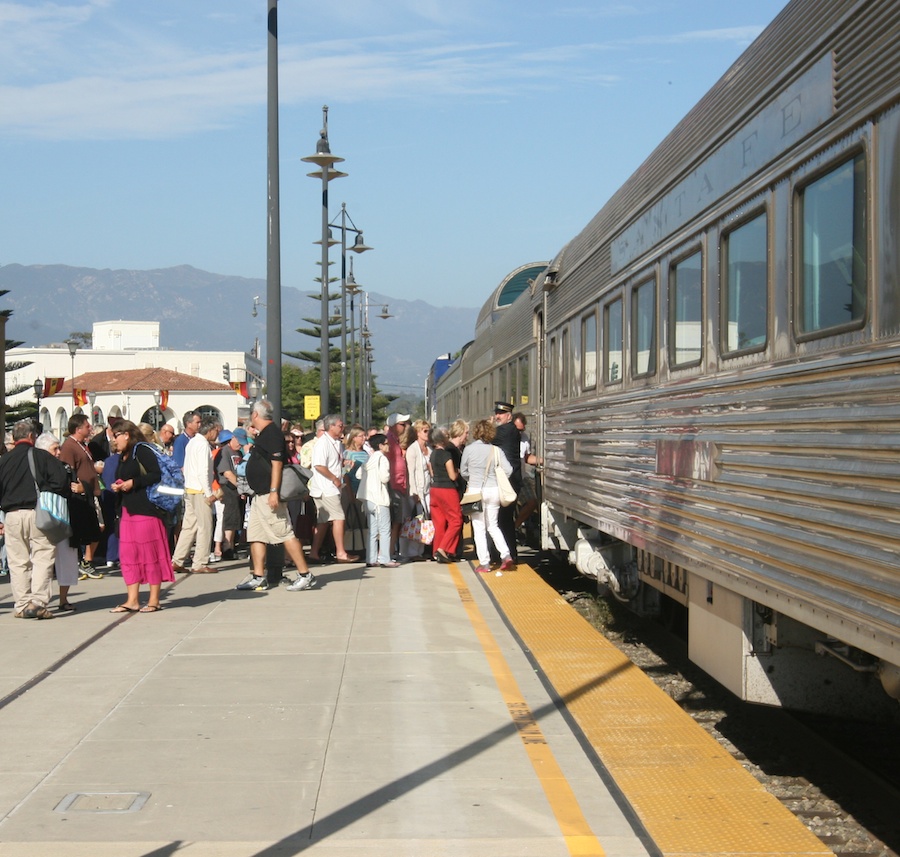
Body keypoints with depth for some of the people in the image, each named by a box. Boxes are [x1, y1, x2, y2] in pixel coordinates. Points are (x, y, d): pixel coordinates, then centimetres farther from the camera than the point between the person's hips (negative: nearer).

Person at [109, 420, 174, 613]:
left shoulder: (142, 451, -8)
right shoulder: (123, 457, 19)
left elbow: (156, 475, -17)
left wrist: (133, 483, -17)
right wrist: (116, 487, 9)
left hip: (145, 509, -9)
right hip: (127, 510, 9)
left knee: (149, 553, -4)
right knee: (128, 554, 6)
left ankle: (154, 600, 2)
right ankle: (132, 600, 10)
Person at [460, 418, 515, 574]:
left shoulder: (469, 449, -6)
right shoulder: (496, 450, -3)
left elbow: (463, 472, 4)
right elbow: (508, 470, -8)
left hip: (475, 491, -2)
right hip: (494, 491, 2)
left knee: (479, 528, 5)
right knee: (493, 526, 16)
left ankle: (484, 563, 5)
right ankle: (506, 555, 1)